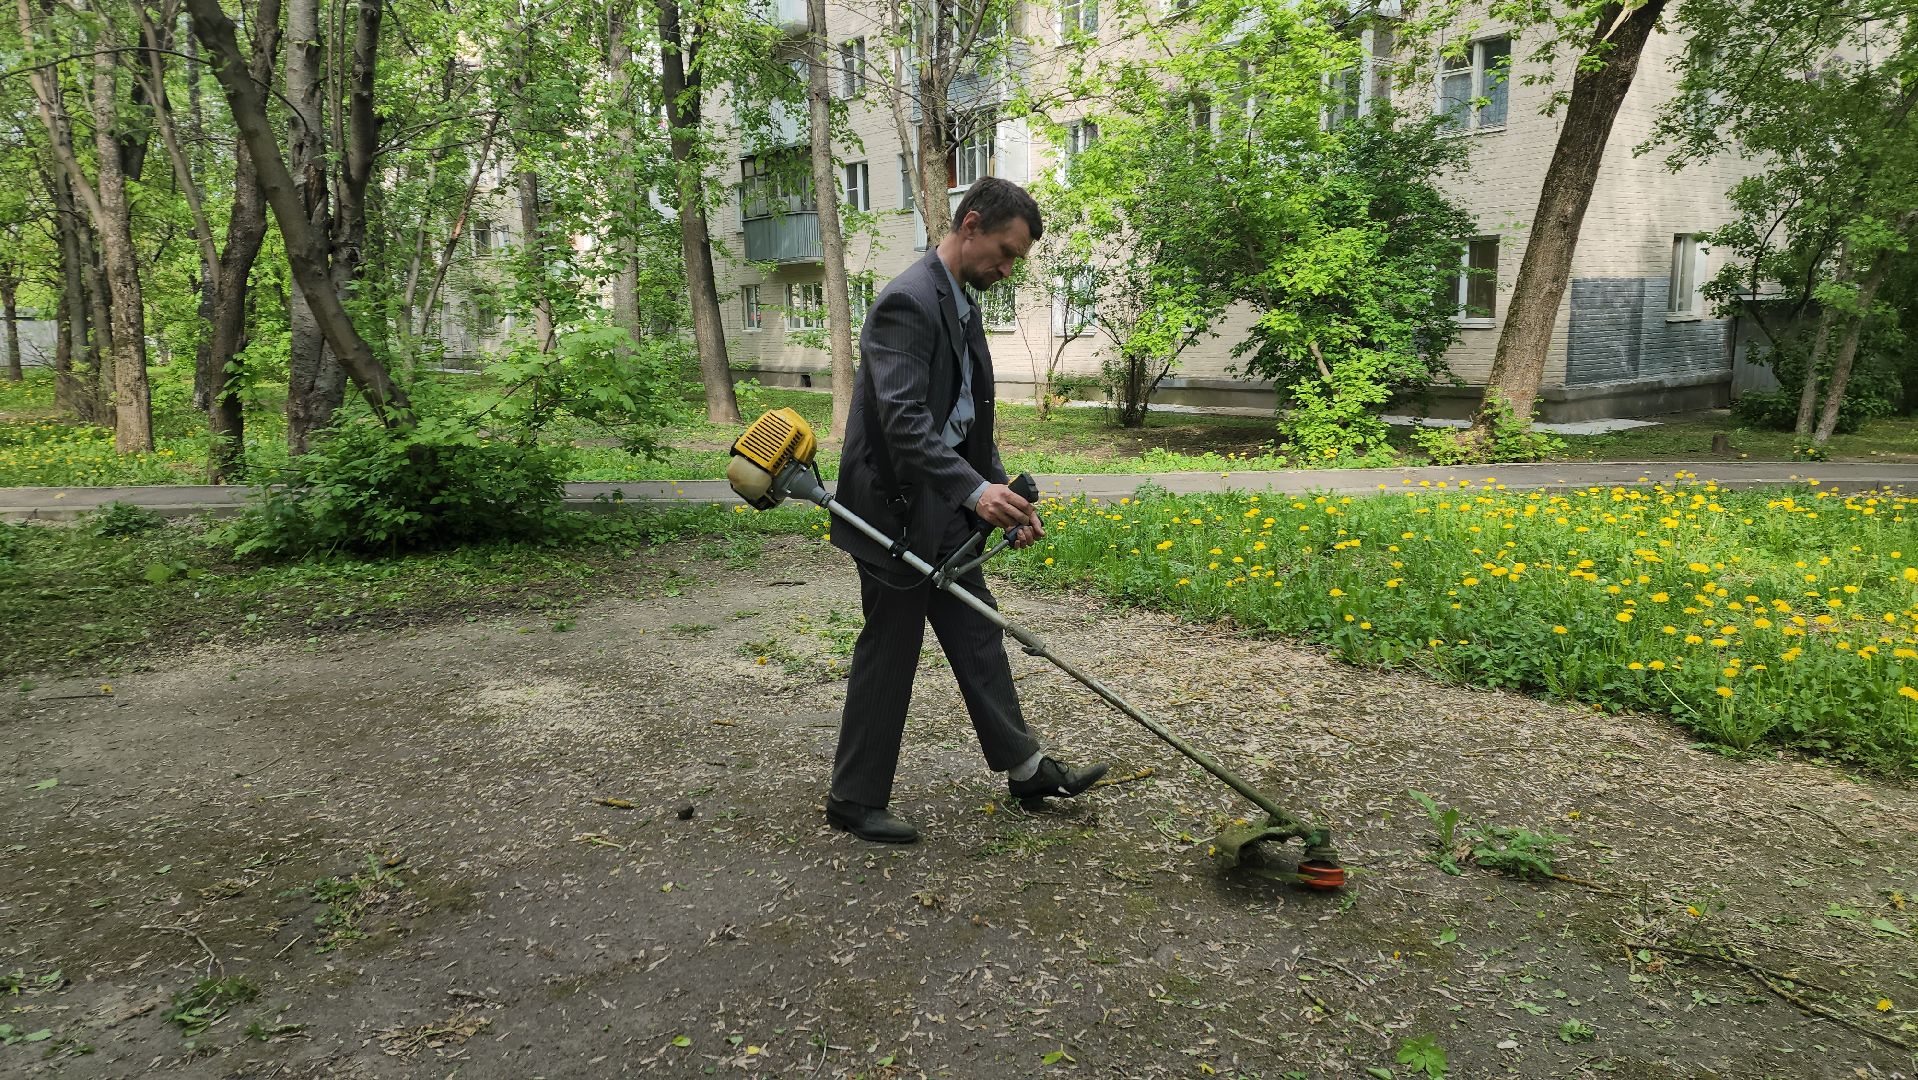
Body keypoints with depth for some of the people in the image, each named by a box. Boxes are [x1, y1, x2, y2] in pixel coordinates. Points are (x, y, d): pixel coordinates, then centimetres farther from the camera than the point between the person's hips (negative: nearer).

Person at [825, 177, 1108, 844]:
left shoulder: (963, 305, 13)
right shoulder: (907, 301, -19)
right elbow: (902, 418, -29)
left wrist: (1004, 498, 11)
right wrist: (975, 489, -37)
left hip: (945, 506, 9)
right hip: (896, 507, -9)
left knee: (977, 634, 16)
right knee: (889, 651, 1)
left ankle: (1024, 767, 29)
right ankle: (855, 800, 17)